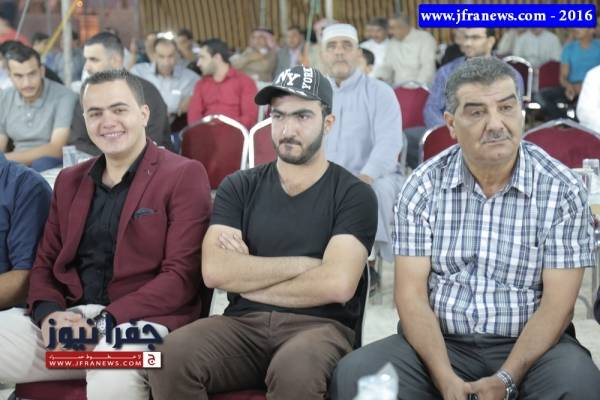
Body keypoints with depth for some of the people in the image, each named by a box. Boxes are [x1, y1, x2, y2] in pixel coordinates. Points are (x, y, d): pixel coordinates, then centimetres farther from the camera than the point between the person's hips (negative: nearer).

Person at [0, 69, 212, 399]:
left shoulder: (184, 175, 0)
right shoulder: (69, 180, 19)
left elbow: (181, 276, -8)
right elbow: (44, 264, 18)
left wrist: (106, 321, -18)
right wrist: (49, 313, -6)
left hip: (139, 321, -4)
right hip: (67, 320, 5)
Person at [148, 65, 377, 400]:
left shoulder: (354, 194, 3)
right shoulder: (239, 187, 12)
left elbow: (336, 284, -12)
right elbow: (215, 270, -4)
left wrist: (246, 277, -3)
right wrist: (304, 264, -5)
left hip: (318, 326, -2)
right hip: (244, 323, 3)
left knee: (293, 371, -38)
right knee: (173, 355, -28)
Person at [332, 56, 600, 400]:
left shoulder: (563, 190, -5)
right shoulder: (424, 187, 0)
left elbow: (558, 302, -8)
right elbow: (411, 293, -4)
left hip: (529, 345, -1)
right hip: (439, 342, 1)